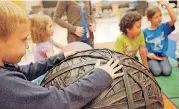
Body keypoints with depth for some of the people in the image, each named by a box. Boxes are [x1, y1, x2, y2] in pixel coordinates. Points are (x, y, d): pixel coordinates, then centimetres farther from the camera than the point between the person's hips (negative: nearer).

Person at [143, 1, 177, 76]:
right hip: (151, 56, -2)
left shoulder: (163, 27, -3)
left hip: (162, 55, 2)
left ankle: (159, 63, 11)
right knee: (157, 71, -24)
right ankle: (150, 65, 8)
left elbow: (174, 19, -18)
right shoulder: (145, 32, -6)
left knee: (167, 72, -19)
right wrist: (148, 54, -18)